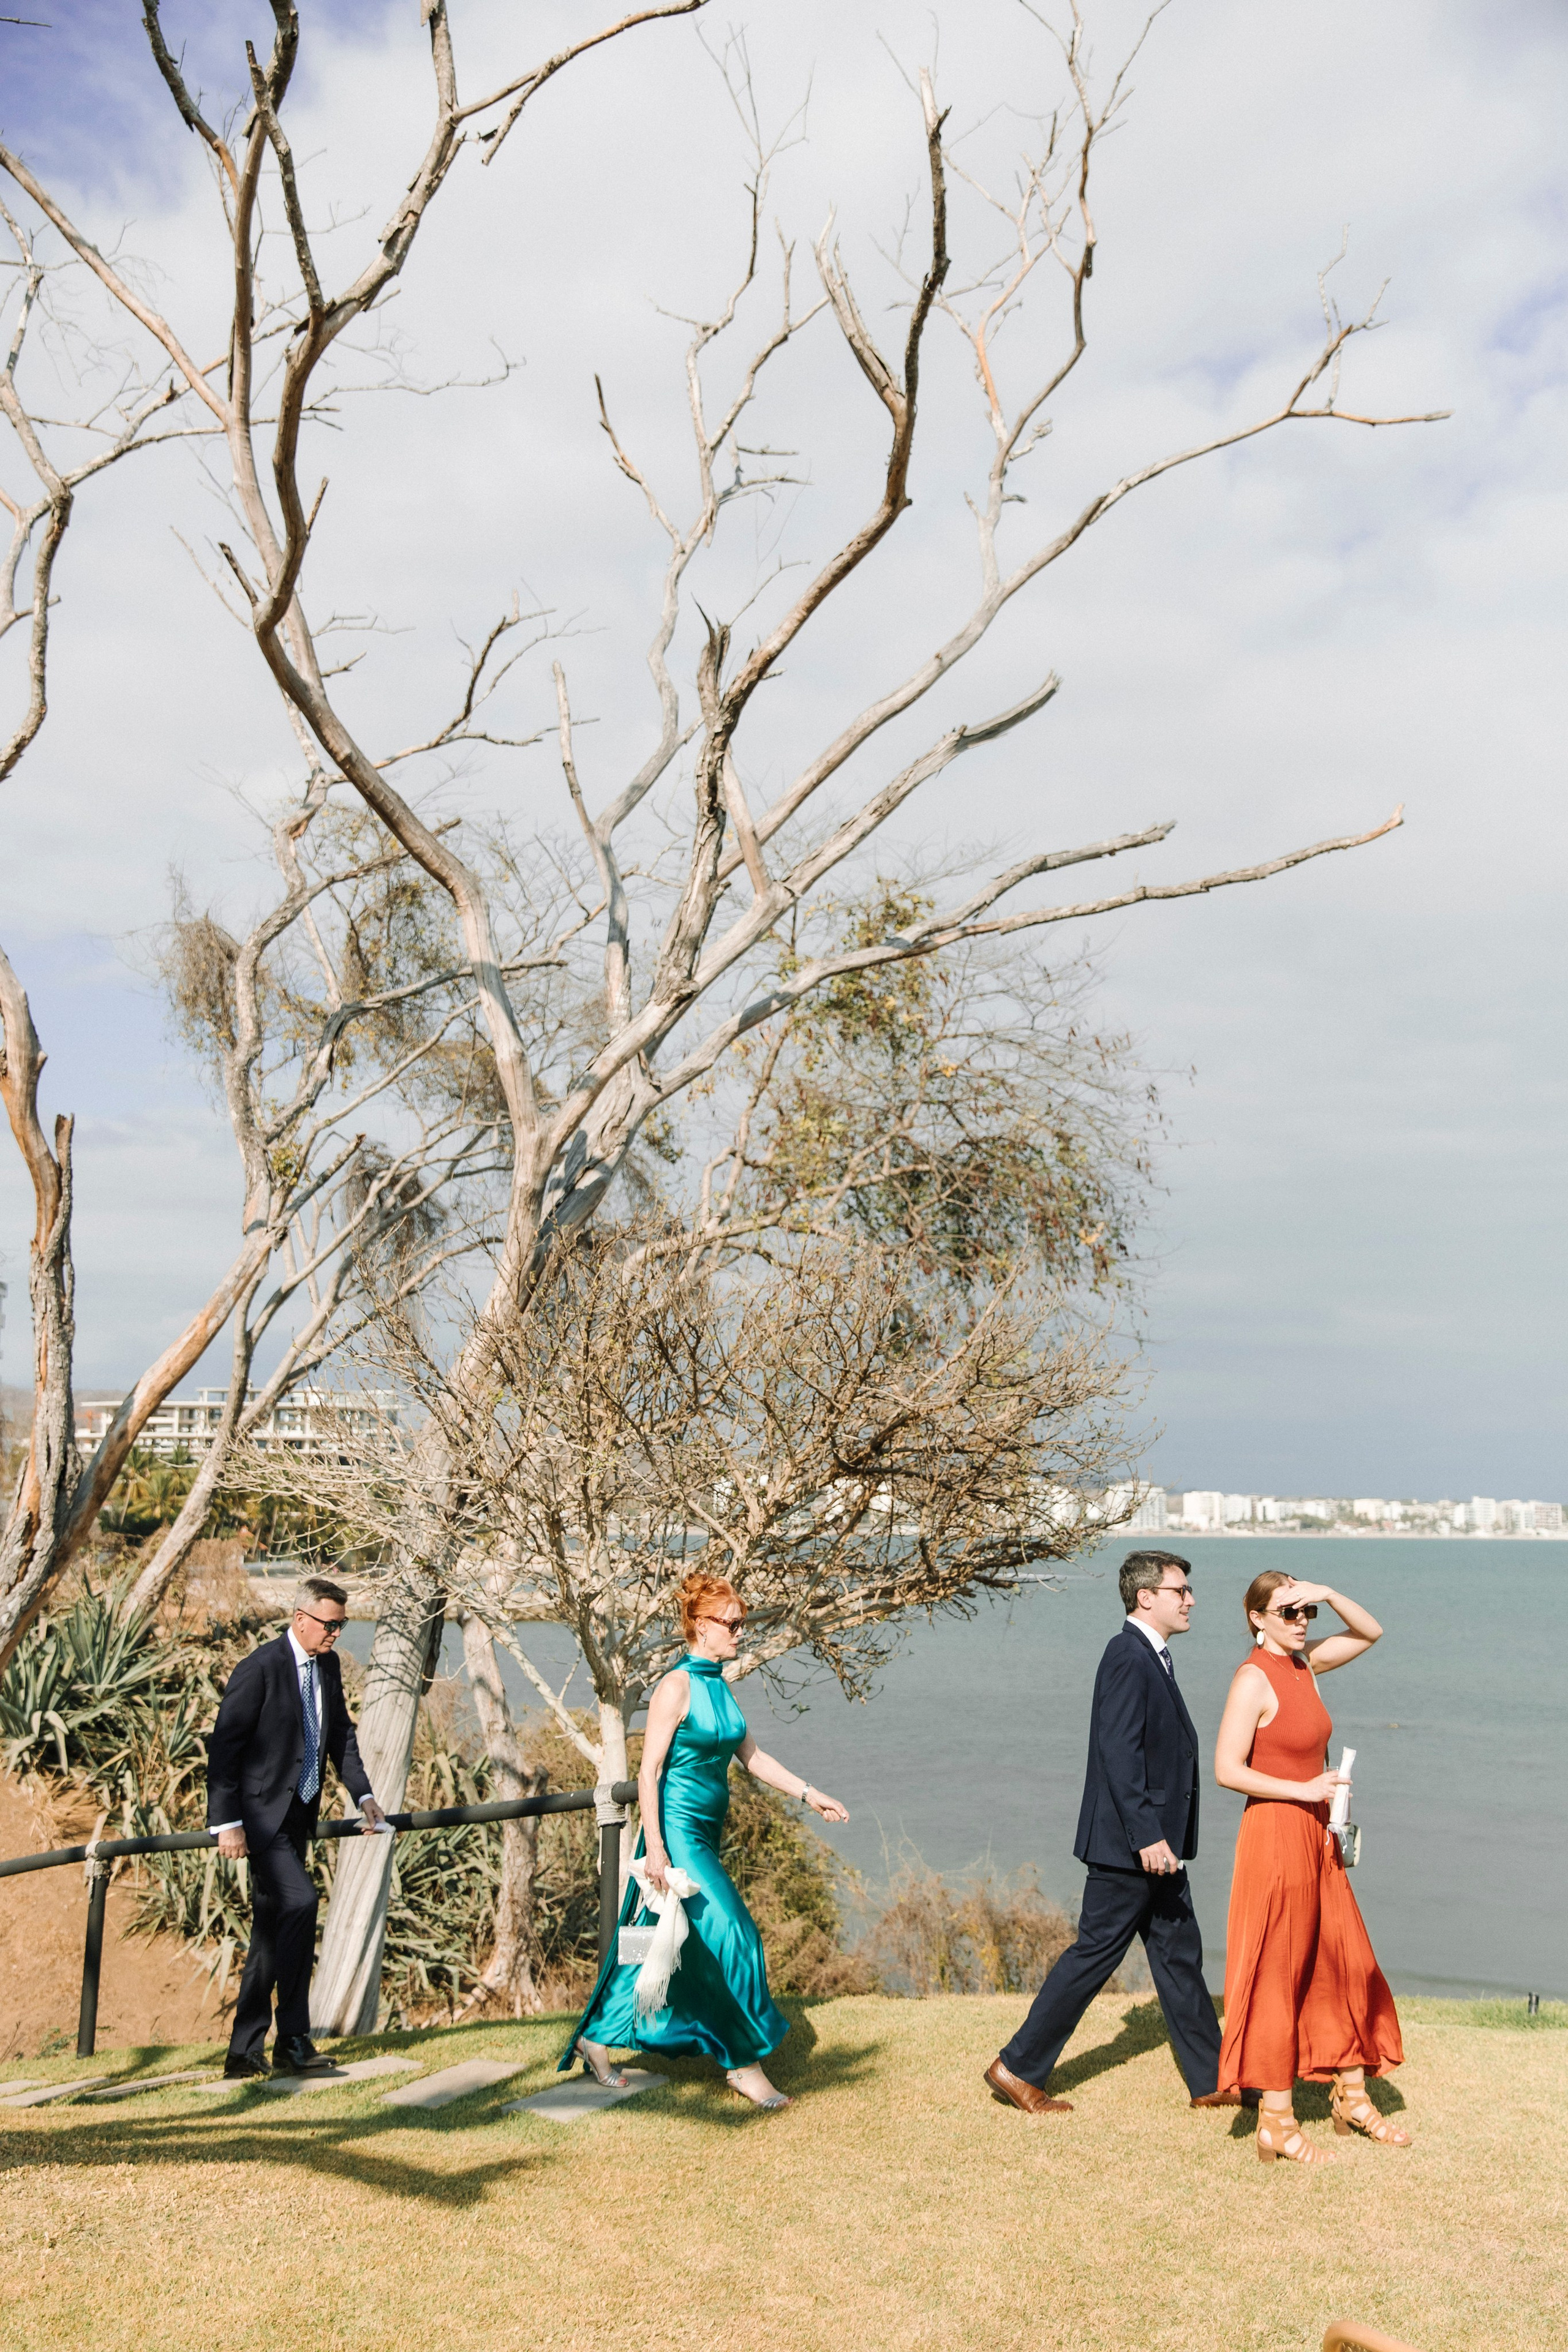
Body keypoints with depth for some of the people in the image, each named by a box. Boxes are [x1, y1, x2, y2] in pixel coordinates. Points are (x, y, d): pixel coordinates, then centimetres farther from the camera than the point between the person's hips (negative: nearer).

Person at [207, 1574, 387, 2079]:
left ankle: (244, 2051, 19)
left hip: (297, 1814, 8)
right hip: (259, 1813, -8)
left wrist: (363, 1794, 8)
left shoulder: (328, 1666, 8)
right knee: (300, 1902, -22)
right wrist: (227, 1823, -18)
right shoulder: (260, 1668, -16)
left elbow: (341, 1733, 18)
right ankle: (292, 2040, -16)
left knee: (273, 1931, 11)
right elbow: (223, 1747, -15)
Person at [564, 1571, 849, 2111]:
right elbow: (649, 1770, -16)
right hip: (678, 1831, -9)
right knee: (732, 1936, -8)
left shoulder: (719, 1686, 11)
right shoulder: (677, 1687, -14)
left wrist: (809, 1794, 14)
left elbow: (751, 1756, 18)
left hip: (706, 1835, 9)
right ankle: (744, 2061, 3)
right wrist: (654, 1847, -21)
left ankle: (596, 2038, 26)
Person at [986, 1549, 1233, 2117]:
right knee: (1095, 1954, -2)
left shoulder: (1151, 1659, 14)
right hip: (1128, 1846, -10)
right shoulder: (1128, 1658, -17)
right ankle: (1017, 2069, 8)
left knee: (1179, 1954, 13)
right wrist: (1146, 1835, -26)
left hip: (1154, 1844, 10)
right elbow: (1118, 1752, -24)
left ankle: (1212, 2082, 21)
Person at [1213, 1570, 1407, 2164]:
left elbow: (1370, 1633, 16)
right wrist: (1303, 1789, -20)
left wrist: (1328, 1594, -1)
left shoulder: (1303, 1663, 7)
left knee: (1346, 1964, 16)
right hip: (1275, 1834, -9)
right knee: (1279, 1976, -1)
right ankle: (1277, 2124, 9)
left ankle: (1352, 2099, 31)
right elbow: (1227, 1770, -20)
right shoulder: (1254, 1678, -16)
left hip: (1317, 1837, 9)